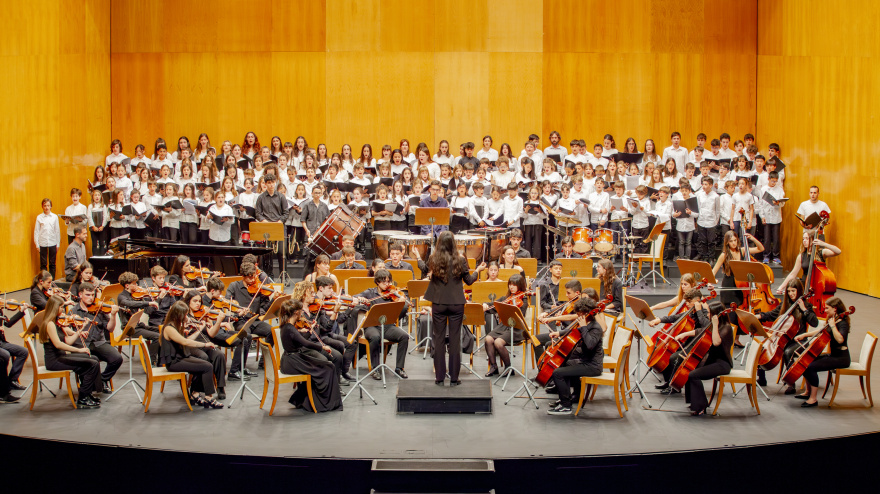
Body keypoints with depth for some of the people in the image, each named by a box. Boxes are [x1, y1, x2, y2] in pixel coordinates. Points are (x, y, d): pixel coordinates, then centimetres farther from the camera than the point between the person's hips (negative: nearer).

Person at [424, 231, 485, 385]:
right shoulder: (460, 259, -7)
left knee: (439, 339, 8)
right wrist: (478, 270, 20)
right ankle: (454, 378, 8)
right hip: (456, 303, 0)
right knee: (455, 339, 5)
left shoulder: (433, 259, -7)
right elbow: (469, 281, 1)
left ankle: (439, 377, 10)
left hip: (438, 303, 0)